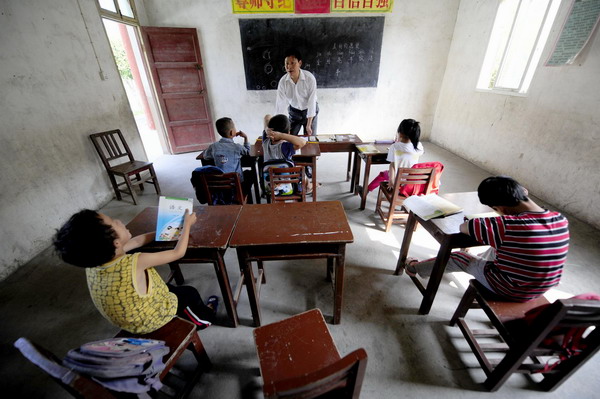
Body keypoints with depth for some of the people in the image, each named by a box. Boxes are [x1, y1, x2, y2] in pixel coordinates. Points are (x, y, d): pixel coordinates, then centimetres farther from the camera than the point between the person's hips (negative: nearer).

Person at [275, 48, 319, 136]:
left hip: (309, 110, -2)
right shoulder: (283, 81, -21)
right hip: (294, 111, 2)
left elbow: (312, 102, -24)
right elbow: (280, 104, -21)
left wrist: (308, 125, -24)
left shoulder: (310, 78, -28)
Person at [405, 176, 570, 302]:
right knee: (497, 249, 31)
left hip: (506, 289, -6)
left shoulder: (508, 226, -36)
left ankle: (415, 267, 36)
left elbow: (463, 227, -26)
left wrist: (479, 222, -7)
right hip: (540, 289, 7)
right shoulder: (561, 220, -13)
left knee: (458, 258, 14)